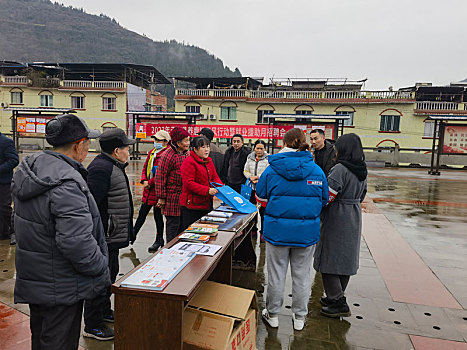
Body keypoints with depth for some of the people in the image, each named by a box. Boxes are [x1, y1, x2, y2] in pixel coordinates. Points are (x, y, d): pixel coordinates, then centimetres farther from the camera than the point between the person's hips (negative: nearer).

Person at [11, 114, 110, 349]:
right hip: (60, 289, -9)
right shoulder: (67, 184, -29)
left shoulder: (28, 169, 2)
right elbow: (77, 243, -33)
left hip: (33, 279, 9)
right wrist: (101, 270, -16)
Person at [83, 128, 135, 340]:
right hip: (103, 237, -11)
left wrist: (126, 232, 25)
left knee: (110, 274, 23)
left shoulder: (114, 167, 14)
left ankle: (104, 311, 42)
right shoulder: (101, 168, -21)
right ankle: (92, 326, 18)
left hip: (113, 236, 11)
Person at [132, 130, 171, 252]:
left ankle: (159, 240, 21)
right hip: (148, 188, 8)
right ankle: (132, 235, 30)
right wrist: (144, 180, 0)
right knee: (142, 213, 17)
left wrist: (149, 183, -14)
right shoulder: (152, 152, 13)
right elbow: (145, 167, 16)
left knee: (158, 215, 5)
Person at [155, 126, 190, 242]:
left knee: (182, 223, 14)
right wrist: (161, 197, -13)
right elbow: (160, 176, -14)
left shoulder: (186, 153, 10)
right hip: (172, 196, -7)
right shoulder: (169, 155, -15)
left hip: (184, 196, 8)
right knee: (173, 224, 0)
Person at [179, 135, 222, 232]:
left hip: (206, 204, 8)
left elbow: (214, 177, 14)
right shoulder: (189, 162, -12)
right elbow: (188, 183, -19)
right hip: (191, 206, -8)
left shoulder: (208, 161, 14)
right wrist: (207, 190, -25)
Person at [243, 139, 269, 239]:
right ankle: (253, 229, 29)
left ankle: (263, 232, 13)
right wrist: (251, 178, -7)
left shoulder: (268, 159, -7)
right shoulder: (250, 157, 9)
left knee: (263, 211, -1)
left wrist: (258, 177, -19)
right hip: (252, 187, 5)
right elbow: (245, 171, 11)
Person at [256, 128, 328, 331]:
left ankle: (272, 314, 31)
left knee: (276, 273, 14)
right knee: (302, 275, 15)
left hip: (277, 229, -1)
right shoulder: (317, 171, -5)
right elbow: (324, 200, 6)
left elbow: (260, 196, 3)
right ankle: (299, 318, 31)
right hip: (307, 232, 1)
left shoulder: (272, 169, -9)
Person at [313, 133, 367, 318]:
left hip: (336, 221, -9)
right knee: (346, 258, 17)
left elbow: (327, 196, -22)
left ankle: (339, 303, 5)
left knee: (329, 260, 1)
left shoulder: (340, 169, -19)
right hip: (353, 220, 9)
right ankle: (336, 296, 31)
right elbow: (361, 196, 14)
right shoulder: (362, 171, 7)